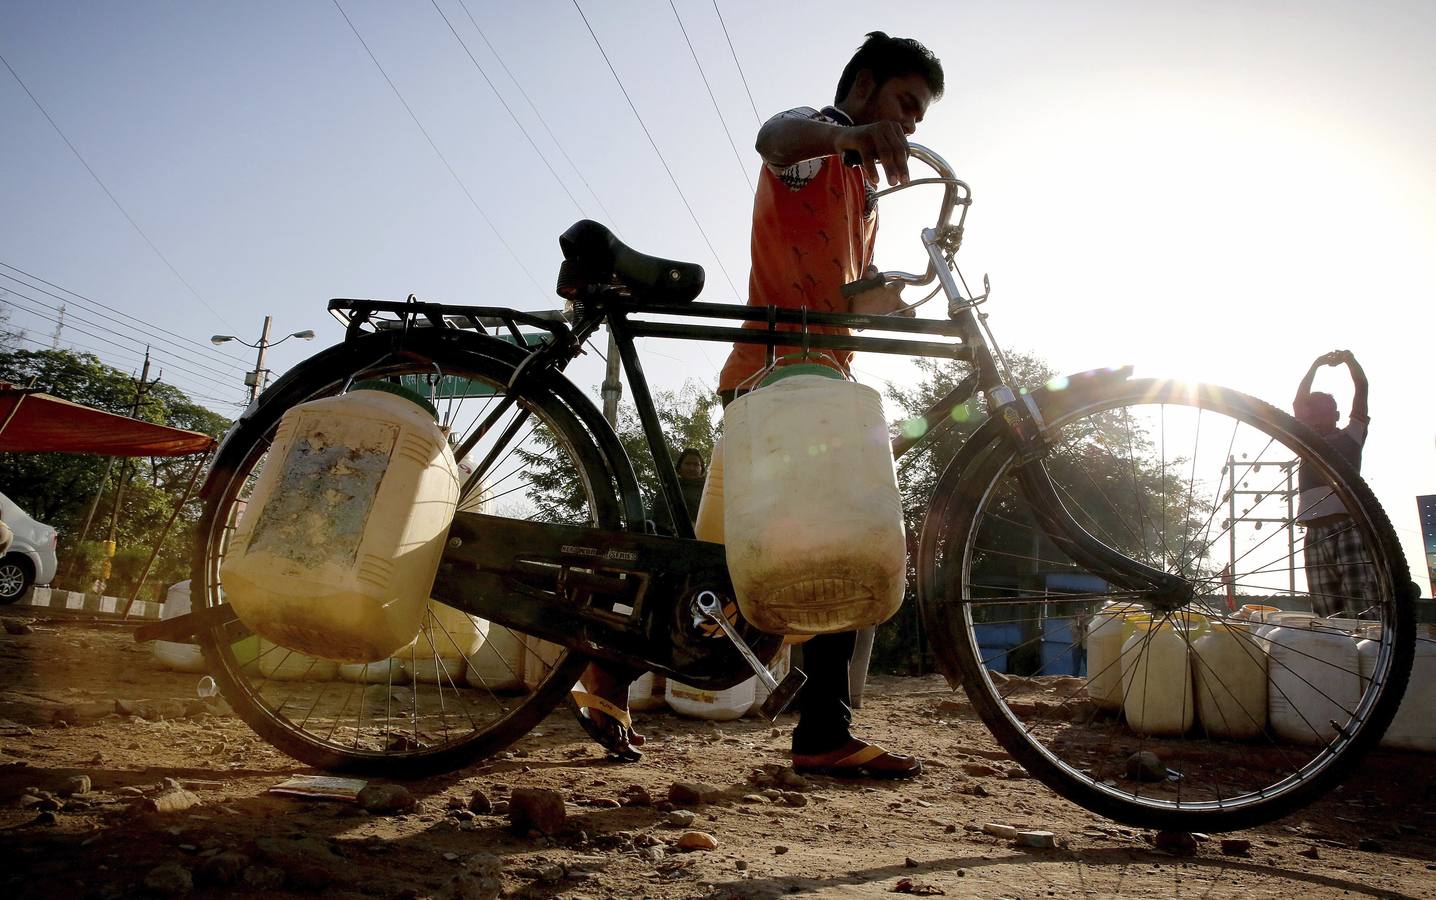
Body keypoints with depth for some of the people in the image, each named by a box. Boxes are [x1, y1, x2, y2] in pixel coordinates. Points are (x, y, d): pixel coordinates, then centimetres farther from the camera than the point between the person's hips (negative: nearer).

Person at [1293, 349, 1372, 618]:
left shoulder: (1351, 435, 19)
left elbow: (1362, 388, 14)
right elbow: (1298, 402, 23)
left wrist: (1349, 359, 4)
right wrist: (1316, 366, 21)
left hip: (1349, 527, -3)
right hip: (1315, 533, 3)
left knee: (1361, 610, -16)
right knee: (1326, 615, -5)